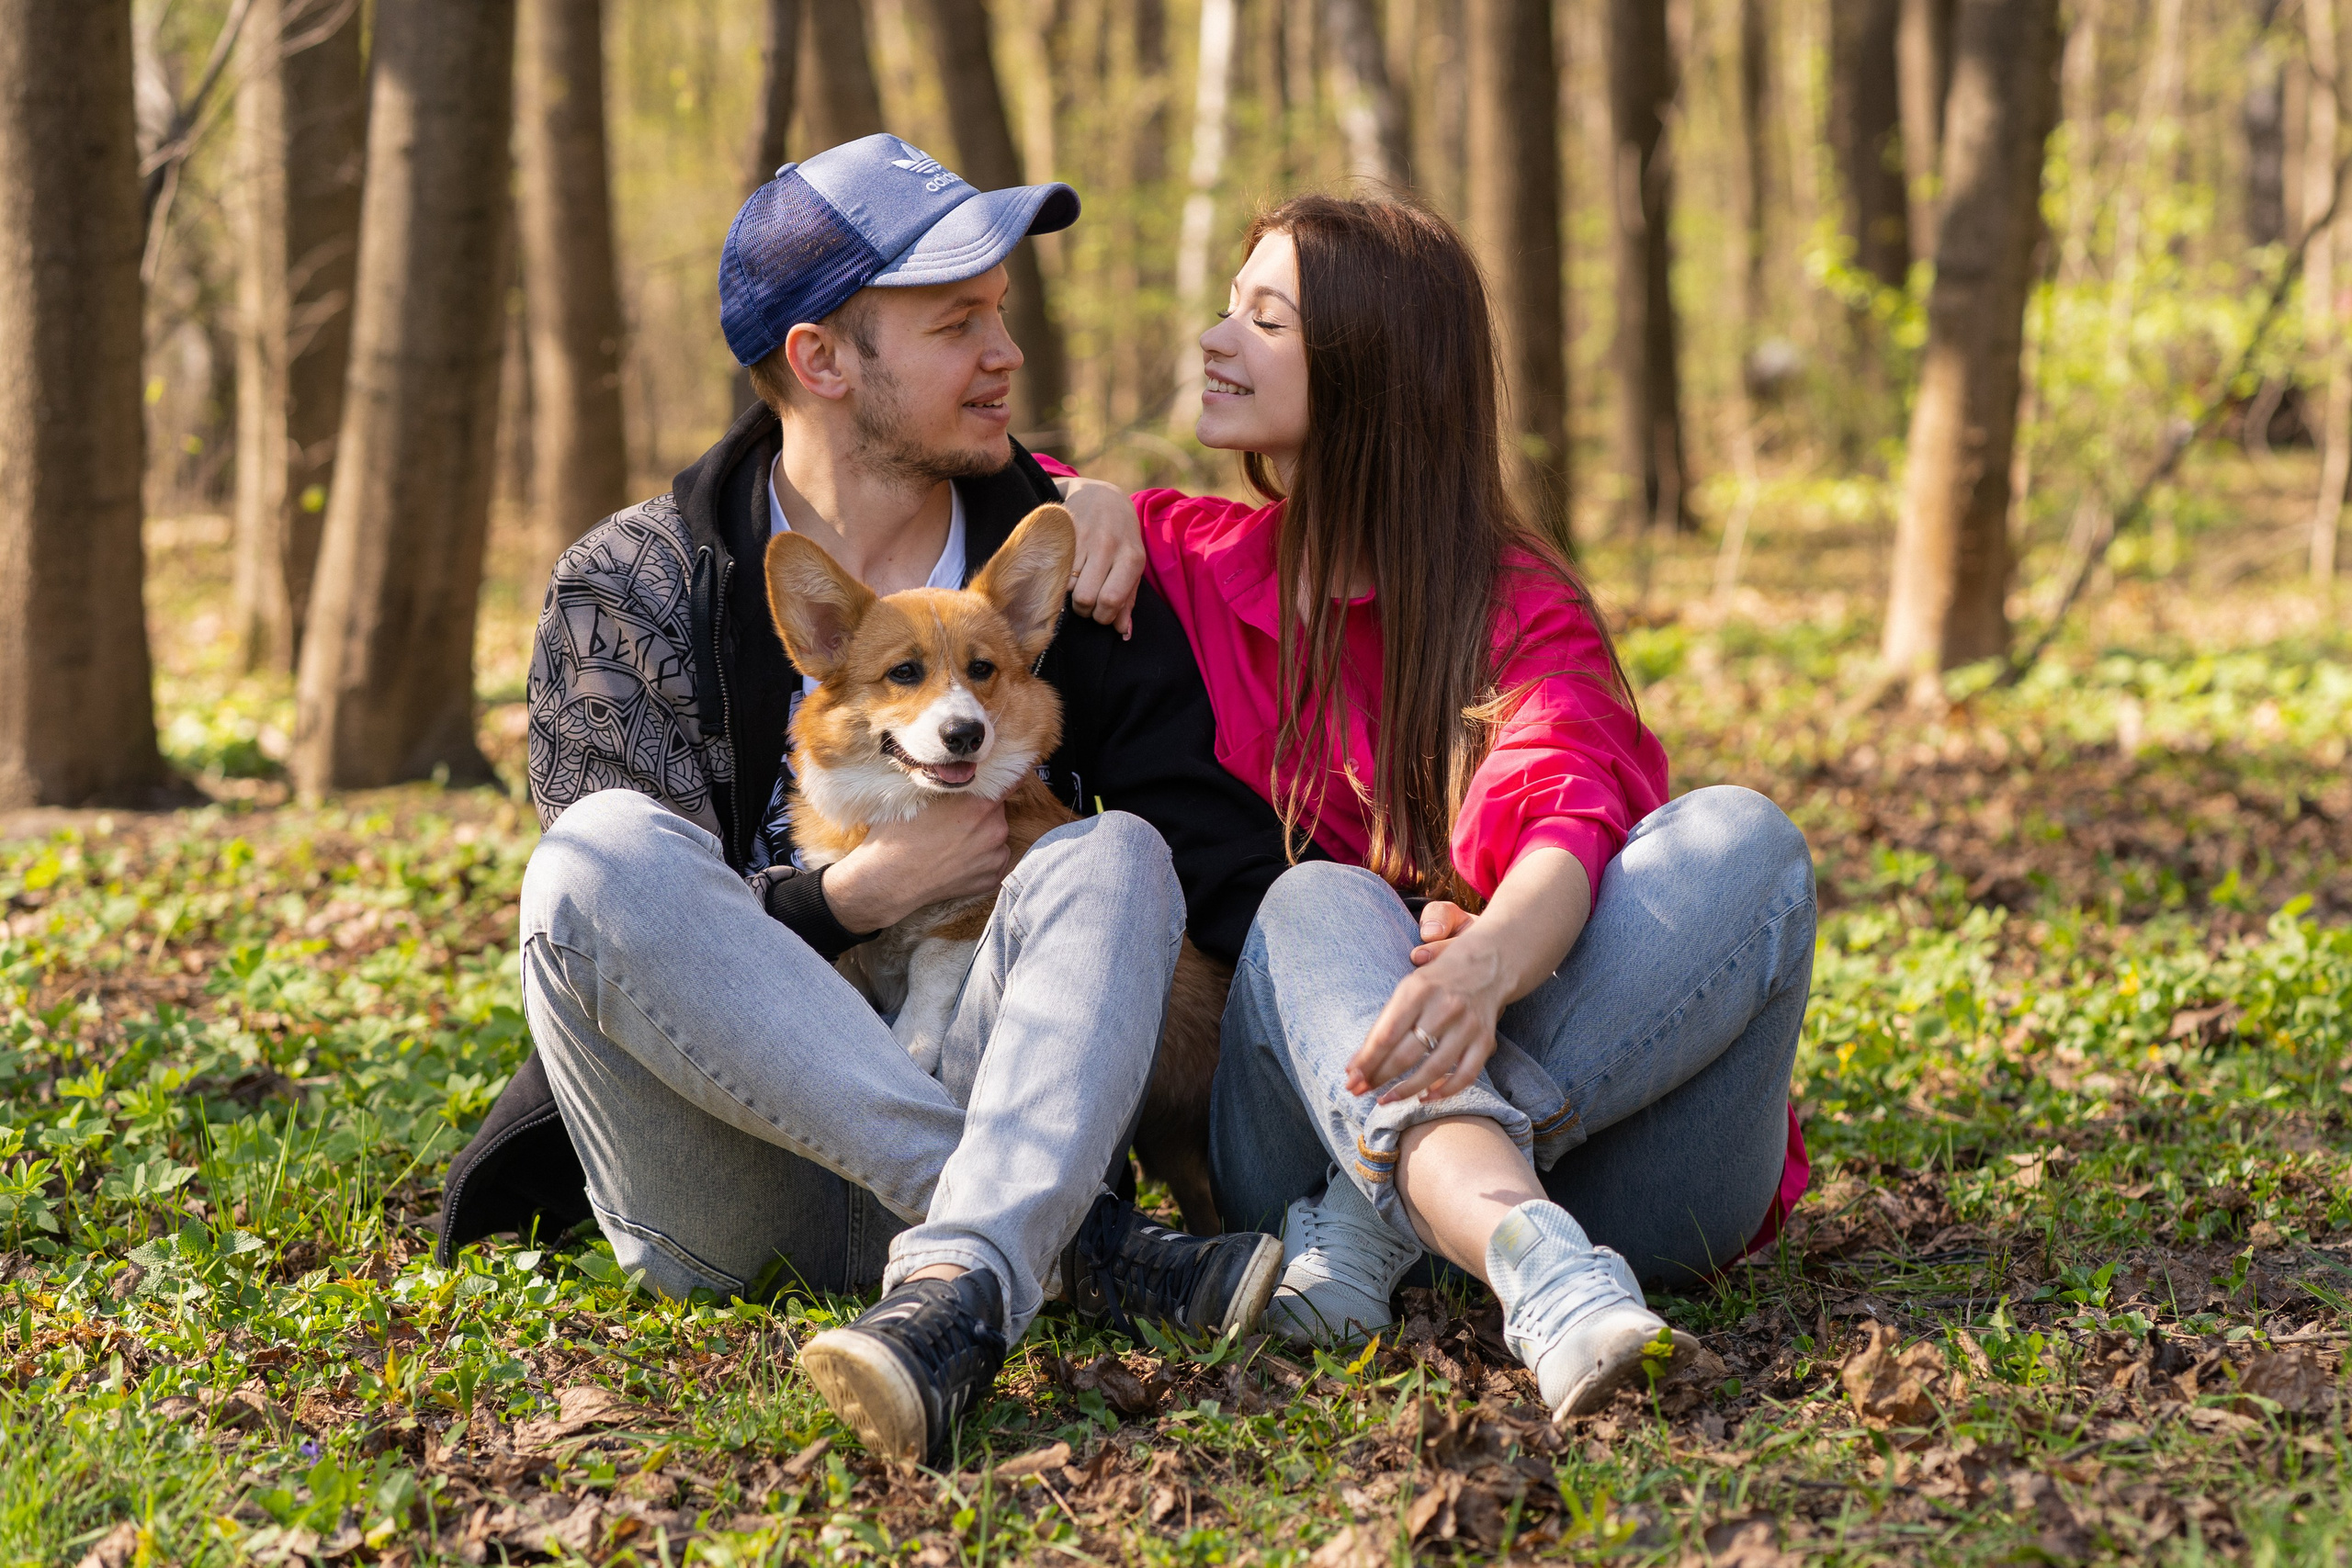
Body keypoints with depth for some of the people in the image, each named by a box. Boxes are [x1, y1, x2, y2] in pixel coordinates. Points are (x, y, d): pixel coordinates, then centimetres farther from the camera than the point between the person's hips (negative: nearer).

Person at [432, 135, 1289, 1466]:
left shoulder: (1065, 564, 9)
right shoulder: (631, 591, 3)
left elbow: (1227, 854, 0)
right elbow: (602, 912, -4)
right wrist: (857, 893, -18)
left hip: (976, 1108, 1)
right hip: (727, 1192, -1)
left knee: (1114, 857, -23)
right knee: (604, 851, -28)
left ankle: (963, 1282, -50)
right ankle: (1080, 1241, -33)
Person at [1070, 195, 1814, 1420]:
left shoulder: (1520, 614, 0)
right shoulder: (1192, 563, 13)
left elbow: (1569, 827, -21)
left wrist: (1484, 966, -45)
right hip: (1305, 1121, 1)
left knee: (1739, 838, -25)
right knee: (1317, 905, -28)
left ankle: (1375, 1222, -35)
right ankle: (1539, 1276, -55)